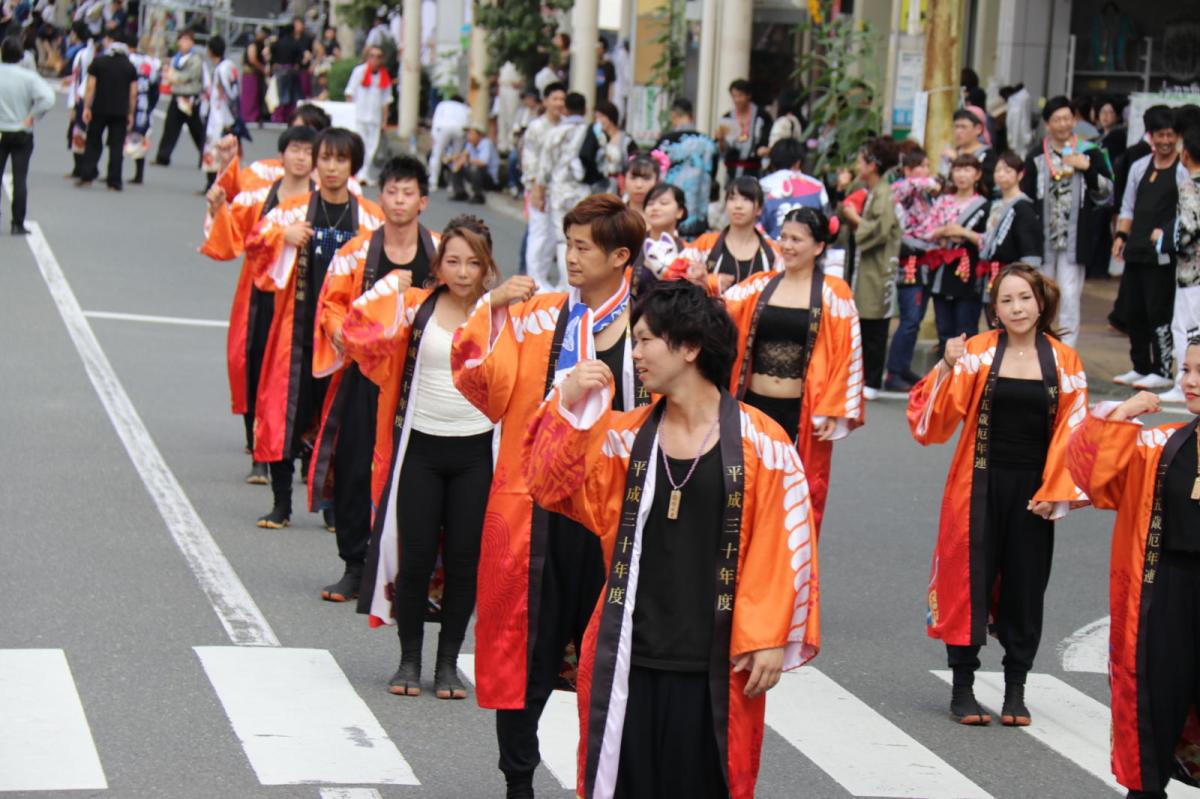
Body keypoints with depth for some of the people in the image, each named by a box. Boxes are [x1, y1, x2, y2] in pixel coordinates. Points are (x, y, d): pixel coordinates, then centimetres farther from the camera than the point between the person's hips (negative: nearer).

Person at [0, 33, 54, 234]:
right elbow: (48, 98, -20)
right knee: (20, 179, 2)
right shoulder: (29, 77, -9)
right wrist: (31, 117, -9)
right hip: (22, 134, 0)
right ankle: (18, 223, 1)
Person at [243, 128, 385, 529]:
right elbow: (255, 240, 0)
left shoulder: (371, 219, 3)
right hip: (299, 330, 0)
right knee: (286, 415, 1)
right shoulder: (294, 209, 5)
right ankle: (281, 504, 12)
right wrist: (283, 235, -20)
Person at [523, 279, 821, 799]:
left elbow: (778, 548, -5)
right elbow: (551, 487, 2)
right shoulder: (628, 435, 6)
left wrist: (769, 639, -7)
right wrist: (569, 406, -8)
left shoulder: (759, 443, -5)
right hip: (629, 656, 3)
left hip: (713, 664, -3)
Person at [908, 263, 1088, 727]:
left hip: (1032, 491, 1)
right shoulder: (978, 352, -3)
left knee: (1025, 586, 7)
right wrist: (947, 368, -26)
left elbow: (1070, 432, 1)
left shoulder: (1063, 362, 1)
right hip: (980, 485, -1)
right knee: (970, 582, 1)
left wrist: (1054, 492, -6)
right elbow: (937, 415, -9)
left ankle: (1015, 691, 18)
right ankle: (962, 689, 11)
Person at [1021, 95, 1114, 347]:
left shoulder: (1090, 153, 2)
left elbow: (1107, 193, 2)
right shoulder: (1036, 156, 5)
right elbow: (1025, 197, 5)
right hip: (1041, 238, 2)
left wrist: (1088, 168, -12)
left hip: (1075, 238, -2)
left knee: (1069, 296, -7)